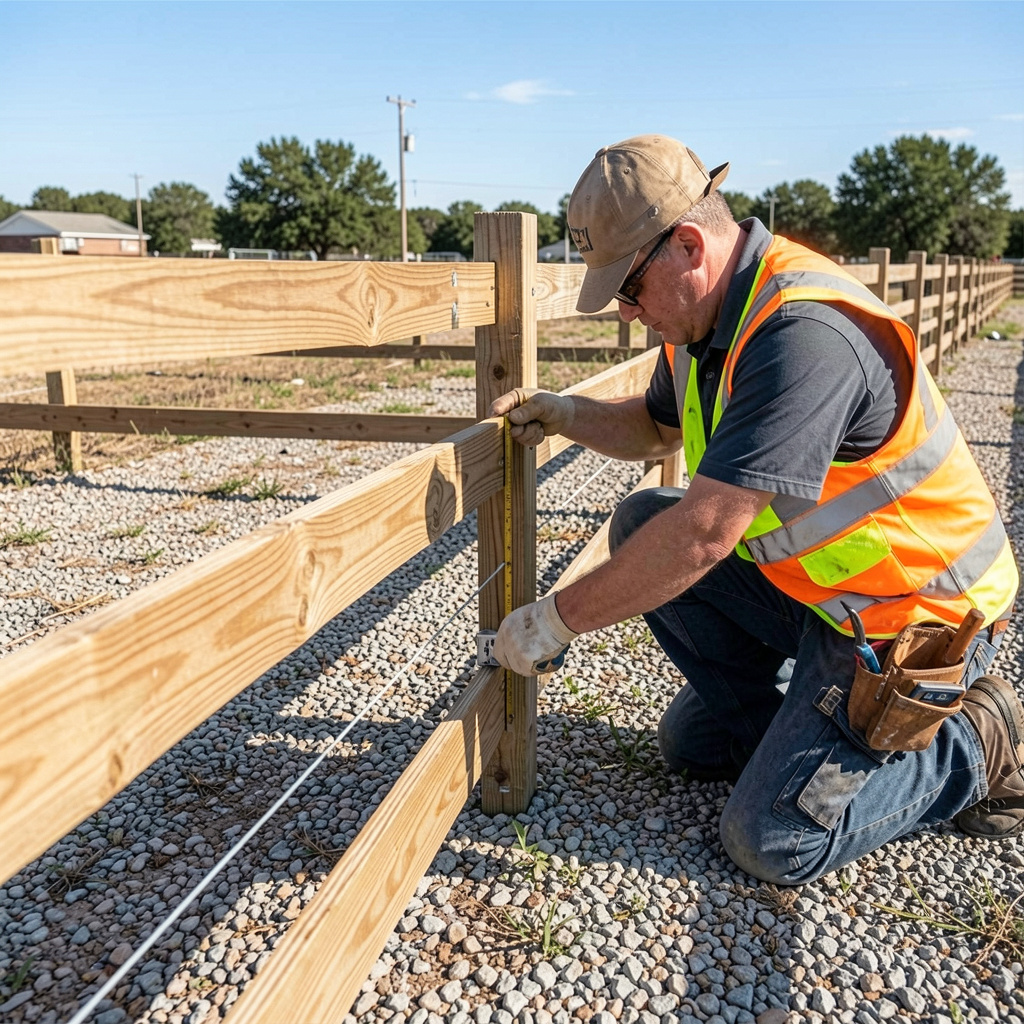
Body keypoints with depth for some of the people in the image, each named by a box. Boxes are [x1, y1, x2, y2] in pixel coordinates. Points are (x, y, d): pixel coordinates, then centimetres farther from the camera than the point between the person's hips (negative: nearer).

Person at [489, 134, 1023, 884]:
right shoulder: (709, 311, -1)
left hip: (914, 613, -9)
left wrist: (555, 622, -25)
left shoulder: (805, 334, -31)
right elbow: (657, 428, 17)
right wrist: (568, 416, -4)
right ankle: (784, 725, 11)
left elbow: (704, 533, -35)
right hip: (812, 582, 9)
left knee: (771, 839, -10)